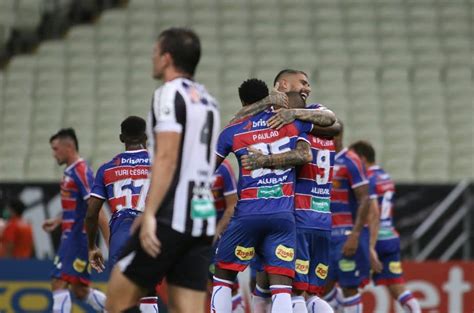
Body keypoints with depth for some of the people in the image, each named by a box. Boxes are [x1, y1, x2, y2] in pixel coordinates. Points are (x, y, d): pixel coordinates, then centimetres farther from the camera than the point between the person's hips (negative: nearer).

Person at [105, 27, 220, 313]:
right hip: (202, 218, 8)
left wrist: (149, 215, -21)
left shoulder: (170, 94, -7)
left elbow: (166, 158, -16)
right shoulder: (208, 100, 19)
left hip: (172, 217, -8)